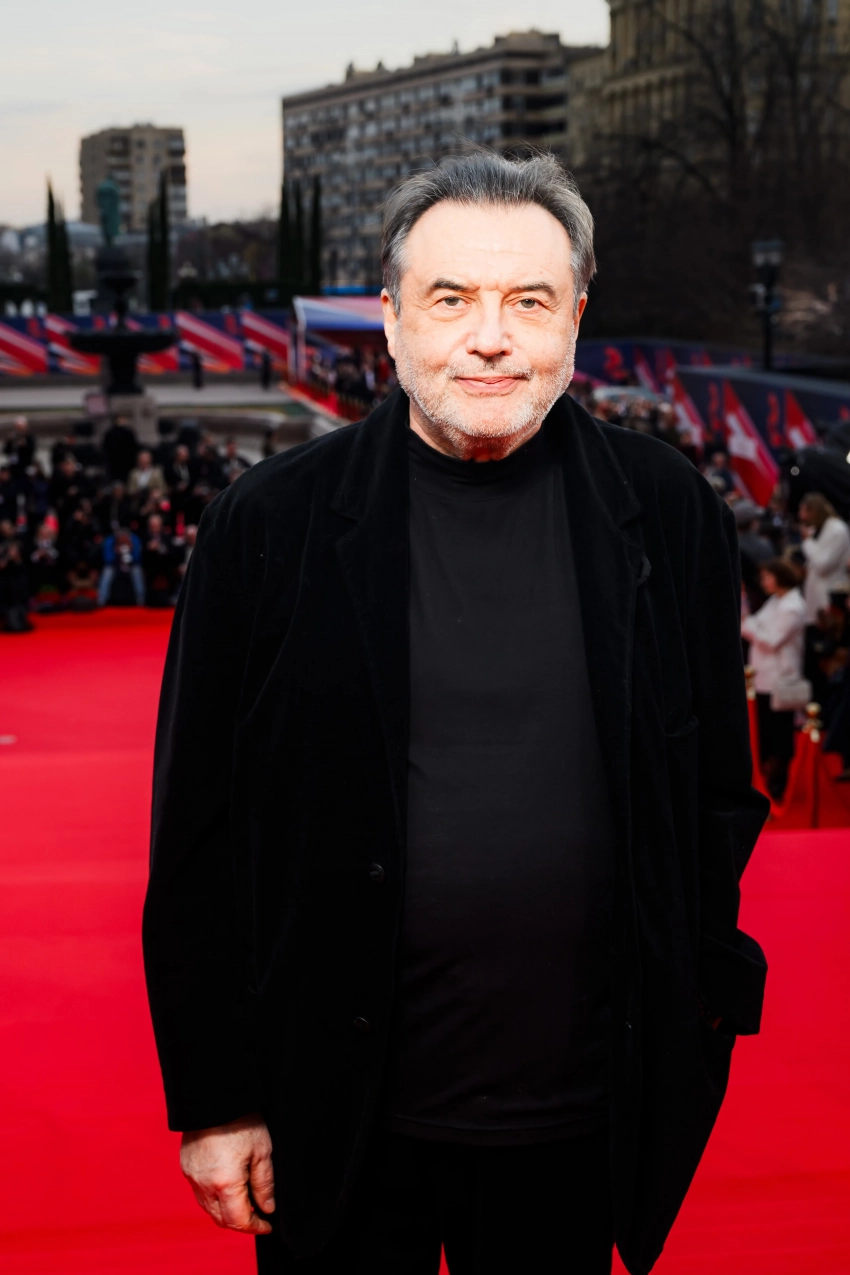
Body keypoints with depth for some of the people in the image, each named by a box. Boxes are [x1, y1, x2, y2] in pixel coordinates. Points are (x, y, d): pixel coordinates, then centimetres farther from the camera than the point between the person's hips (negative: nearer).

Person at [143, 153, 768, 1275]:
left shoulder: (670, 515, -1)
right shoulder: (272, 524, -6)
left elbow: (720, 795, 7)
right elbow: (200, 836, -3)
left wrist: (693, 1030, 5)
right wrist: (213, 1097, -3)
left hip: (581, 1123, 1)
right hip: (337, 1118, -1)